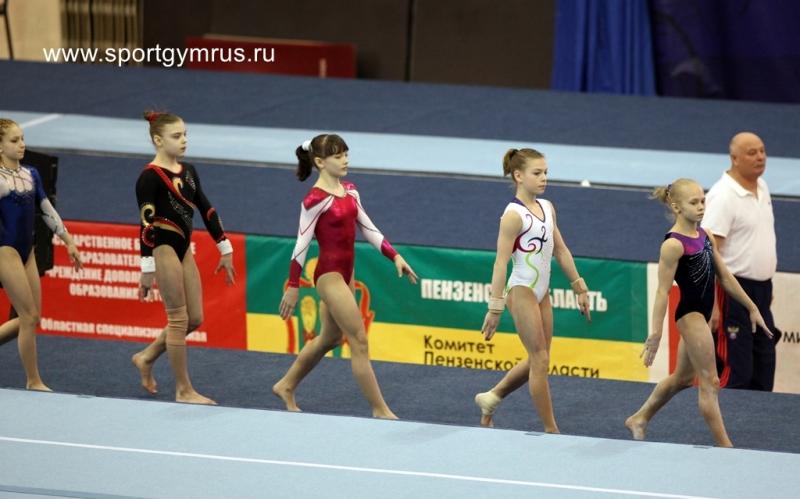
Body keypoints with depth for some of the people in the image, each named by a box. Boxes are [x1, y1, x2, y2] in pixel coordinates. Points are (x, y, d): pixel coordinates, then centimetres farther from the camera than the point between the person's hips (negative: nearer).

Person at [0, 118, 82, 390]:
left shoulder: (31, 175, 9)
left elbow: (48, 211, 14)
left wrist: (68, 242, 14)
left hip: (26, 251, 7)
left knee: (31, 318, 8)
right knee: (29, 317, -6)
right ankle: (34, 382, 5)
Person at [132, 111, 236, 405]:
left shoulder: (188, 171, 11)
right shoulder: (150, 177, -12)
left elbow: (206, 210, 15)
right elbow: (146, 224, -15)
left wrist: (225, 249, 16)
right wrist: (147, 268, -18)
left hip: (183, 248, 8)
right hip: (163, 248, -8)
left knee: (194, 319, 9)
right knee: (179, 319, -3)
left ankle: (146, 358, 27)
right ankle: (184, 390, 4)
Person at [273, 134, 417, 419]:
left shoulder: (349, 191, 7)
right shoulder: (315, 200, -16)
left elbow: (368, 229, 12)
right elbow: (302, 244, -14)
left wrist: (395, 256, 3)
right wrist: (293, 287, -12)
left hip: (346, 272, 9)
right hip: (329, 274, -9)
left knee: (330, 338, 21)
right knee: (359, 341, -7)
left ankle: (286, 386, 37)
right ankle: (379, 409, -2)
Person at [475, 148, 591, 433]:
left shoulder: (547, 208, 7)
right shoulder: (514, 215, -16)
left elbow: (561, 250, 14)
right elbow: (501, 262, -19)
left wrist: (579, 287, 14)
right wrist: (495, 308, -22)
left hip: (542, 292, 8)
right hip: (522, 292, -8)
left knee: (538, 359, 14)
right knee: (540, 360, -2)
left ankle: (491, 398, 30)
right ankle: (551, 429, 6)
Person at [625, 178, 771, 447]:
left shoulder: (706, 236, 5)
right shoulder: (673, 244, -18)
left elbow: (725, 276, 12)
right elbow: (663, 291, -19)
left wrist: (751, 307, 14)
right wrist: (655, 334, -21)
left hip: (702, 314, 9)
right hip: (689, 315, -9)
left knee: (682, 377, 21)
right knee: (709, 382, -3)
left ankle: (638, 419, 36)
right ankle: (724, 446, 4)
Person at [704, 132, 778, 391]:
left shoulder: (762, 187, 10)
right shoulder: (723, 196, -17)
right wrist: (711, 305, -24)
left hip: (761, 289, 9)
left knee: (763, 369, 12)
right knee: (734, 372, -9)